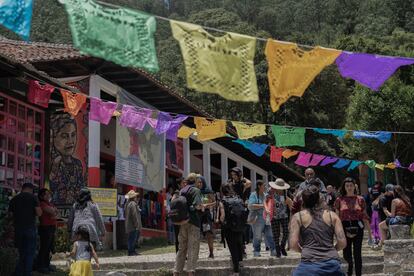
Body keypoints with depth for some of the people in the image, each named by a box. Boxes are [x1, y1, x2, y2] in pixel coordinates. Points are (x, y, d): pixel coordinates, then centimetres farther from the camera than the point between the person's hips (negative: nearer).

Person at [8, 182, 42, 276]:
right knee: (30, 253, 5)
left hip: (18, 229, 4)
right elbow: (39, 213, -9)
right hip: (30, 228, -4)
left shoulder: (14, 199, 7)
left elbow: (11, 214, 8)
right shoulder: (33, 197, -4)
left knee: (22, 253, 15)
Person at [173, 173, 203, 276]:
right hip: (193, 221, -6)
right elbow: (197, 205, -19)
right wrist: (202, 207, 2)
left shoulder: (181, 191, 13)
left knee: (181, 248, 12)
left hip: (182, 222, 6)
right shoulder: (196, 190, -5)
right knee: (193, 247, -3)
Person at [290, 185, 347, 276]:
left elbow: (293, 244, -1)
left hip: (310, 265, -2)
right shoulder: (332, 215, 12)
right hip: (332, 264, 2)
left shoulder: (298, 217, 8)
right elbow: (342, 242, 5)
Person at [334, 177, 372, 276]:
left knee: (357, 254, 0)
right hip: (345, 228, 0)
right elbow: (337, 218, 1)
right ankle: (350, 264, 39)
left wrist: (369, 231, 3)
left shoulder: (360, 199, 4)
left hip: (357, 228, 0)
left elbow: (365, 217, 6)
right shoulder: (339, 200, 1)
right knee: (346, 255, 6)